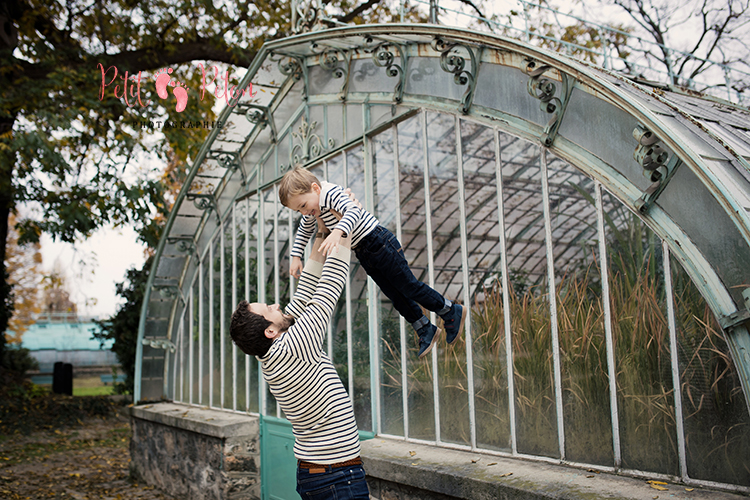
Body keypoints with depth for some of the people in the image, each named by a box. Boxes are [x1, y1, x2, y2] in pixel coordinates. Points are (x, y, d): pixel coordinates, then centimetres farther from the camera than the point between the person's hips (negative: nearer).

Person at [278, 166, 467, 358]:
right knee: (395, 295, 15)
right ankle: (426, 331, 30)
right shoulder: (312, 210, 4)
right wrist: (296, 256, 15)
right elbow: (304, 231, 23)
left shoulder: (332, 193, -25)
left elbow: (353, 210, -43)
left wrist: (337, 232, -58)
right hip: (364, 254, 9)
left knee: (409, 287, 3)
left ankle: (451, 311, 23)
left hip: (380, 243, -9)